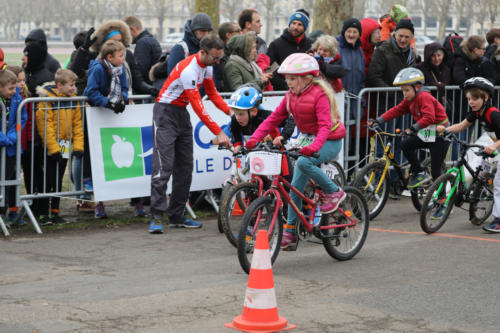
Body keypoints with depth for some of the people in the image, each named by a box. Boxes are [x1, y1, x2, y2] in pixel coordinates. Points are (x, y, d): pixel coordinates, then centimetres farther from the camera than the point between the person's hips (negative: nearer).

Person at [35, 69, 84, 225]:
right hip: (50, 148, -6)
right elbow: (44, 124, -18)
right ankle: (43, 214, 3)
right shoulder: (47, 98, -14)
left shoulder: (73, 99, 7)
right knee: (47, 181, -3)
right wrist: (53, 147, -21)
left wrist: (78, 146, 0)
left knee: (58, 181, 13)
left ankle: (55, 212, 21)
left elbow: (77, 124, 9)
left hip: (64, 147, 6)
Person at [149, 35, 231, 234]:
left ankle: (176, 216, 11)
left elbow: (213, 94, 13)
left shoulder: (207, 67, 2)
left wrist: (232, 112, -3)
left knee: (185, 168, 6)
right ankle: (156, 217, -14)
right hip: (166, 112, -9)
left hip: (182, 113, 9)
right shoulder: (189, 69, -26)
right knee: (164, 167, -14)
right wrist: (218, 133, -29)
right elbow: (198, 106, -28)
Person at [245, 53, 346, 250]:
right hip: (308, 140, 7)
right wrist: (254, 138, -11)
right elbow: (274, 118, 2)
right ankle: (290, 232, 6)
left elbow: (325, 125, -28)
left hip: (329, 142, -7)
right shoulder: (291, 95, 3)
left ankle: (334, 192, -14)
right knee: (296, 185, 1)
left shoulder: (319, 94, -19)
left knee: (303, 162, -34)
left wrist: (314, 146, -46)